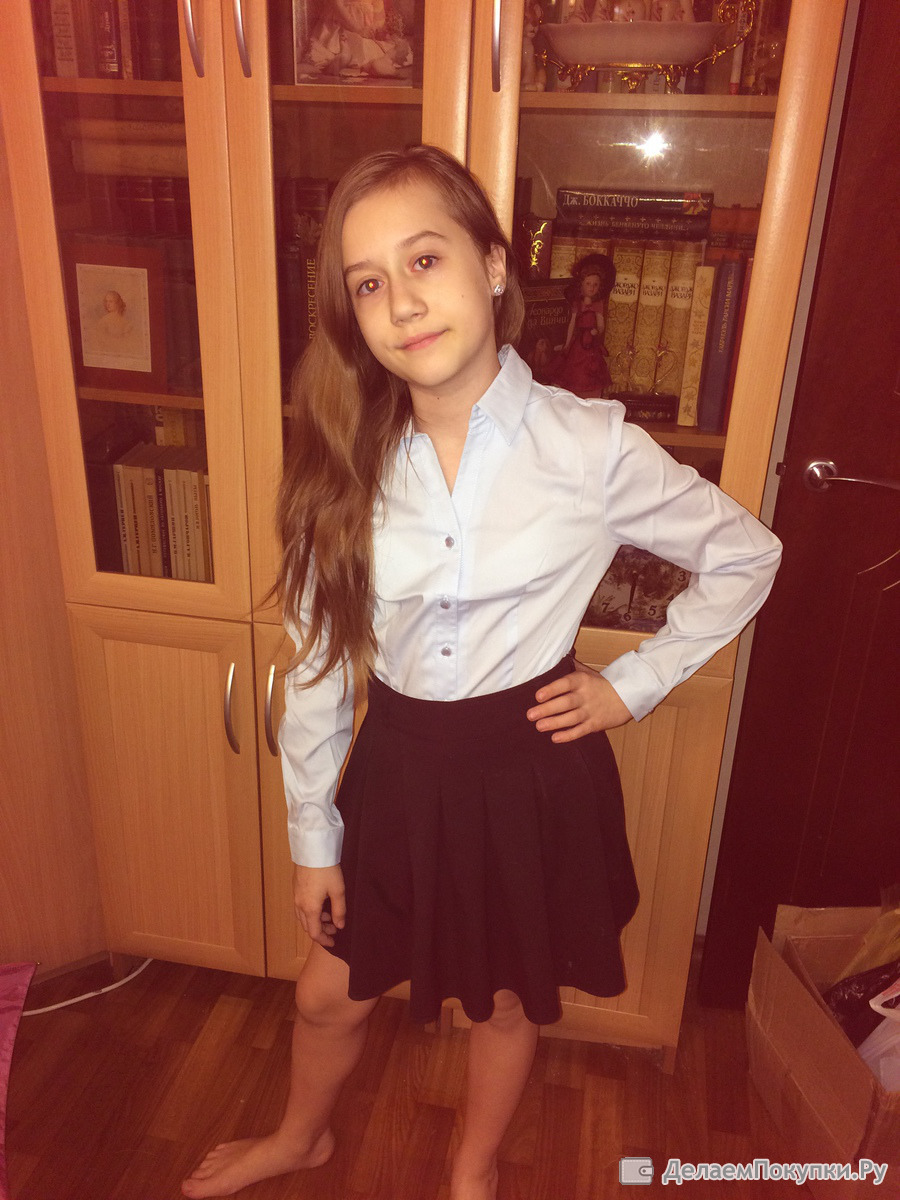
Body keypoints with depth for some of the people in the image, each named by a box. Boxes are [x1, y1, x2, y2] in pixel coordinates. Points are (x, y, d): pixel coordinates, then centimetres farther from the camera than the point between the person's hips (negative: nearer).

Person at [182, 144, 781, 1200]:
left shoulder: (591, 449, -16)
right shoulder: (348, 462, -9)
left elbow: (744, 558, -2)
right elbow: (317, 659, -3)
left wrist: (631, 685, -7)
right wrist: (313, 840, 3)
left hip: (532, 765, -2)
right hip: (397, 765, 2)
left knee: (508, 998, 22)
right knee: (330, 992, 21)